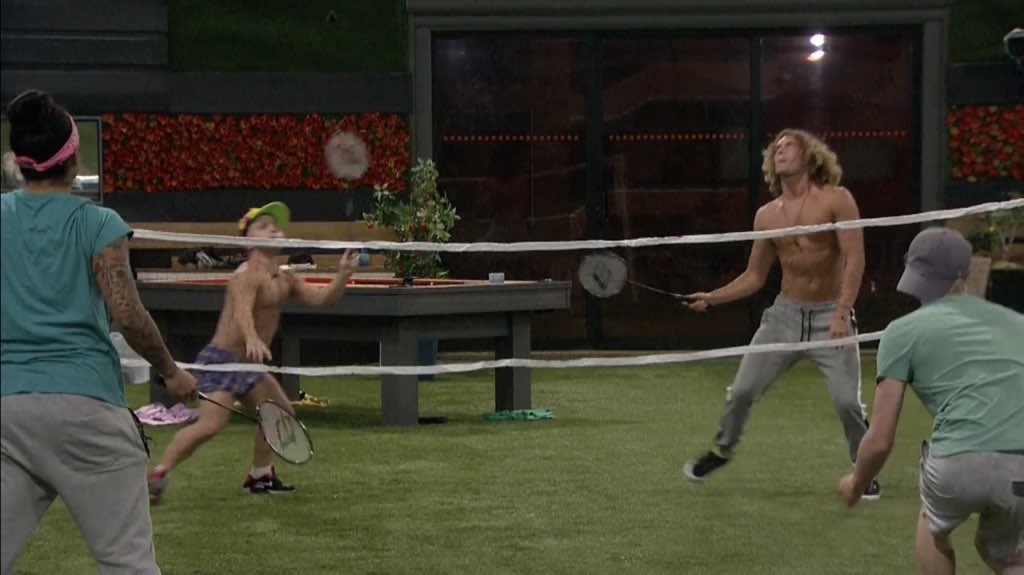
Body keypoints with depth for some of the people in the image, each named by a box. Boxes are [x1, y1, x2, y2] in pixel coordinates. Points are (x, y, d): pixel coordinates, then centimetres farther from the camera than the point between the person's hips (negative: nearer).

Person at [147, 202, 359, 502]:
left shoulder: (285, 278, 10)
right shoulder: (248, 274, -17)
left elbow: (320, 298, 4)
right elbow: (242, 311, -34)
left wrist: (342, 275, -15)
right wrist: (252, 339, -55)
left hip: (247, 363, 10)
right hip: (222, 358, -10)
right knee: (210, 424, -23)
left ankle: (259, 475, 33)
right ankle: (158, 475, -17)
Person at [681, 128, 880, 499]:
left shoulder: (836, 200, -8)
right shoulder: (766, 215, 5)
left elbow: (855, 259, -14)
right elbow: (754, 277, 13)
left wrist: (843, 312, -24)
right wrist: (711, 298, 2)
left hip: (830, 316, -4)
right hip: (785, 315, 4)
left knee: (848, 402, -12)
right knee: (742, 391, 2)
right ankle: (722, 451, 28)